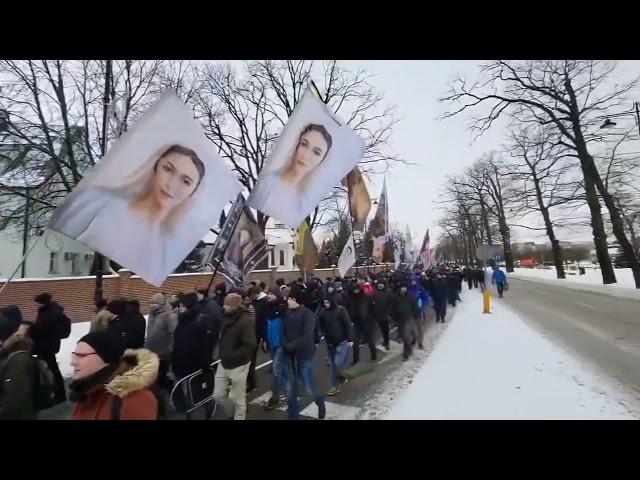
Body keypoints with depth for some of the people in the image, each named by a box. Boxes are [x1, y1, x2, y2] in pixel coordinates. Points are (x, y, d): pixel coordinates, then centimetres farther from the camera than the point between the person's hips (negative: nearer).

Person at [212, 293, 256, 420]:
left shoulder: (245, 321, -23)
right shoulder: (227, 317, 0)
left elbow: (250, 346, -27)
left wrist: (231, 356, -26)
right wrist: (222, 353, 5)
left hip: (238, 365, -7)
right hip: (223, 363, 7)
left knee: (237, 399, 9)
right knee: (218, 395, 15)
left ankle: (239, 416, 33)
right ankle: (234, 412, 40)